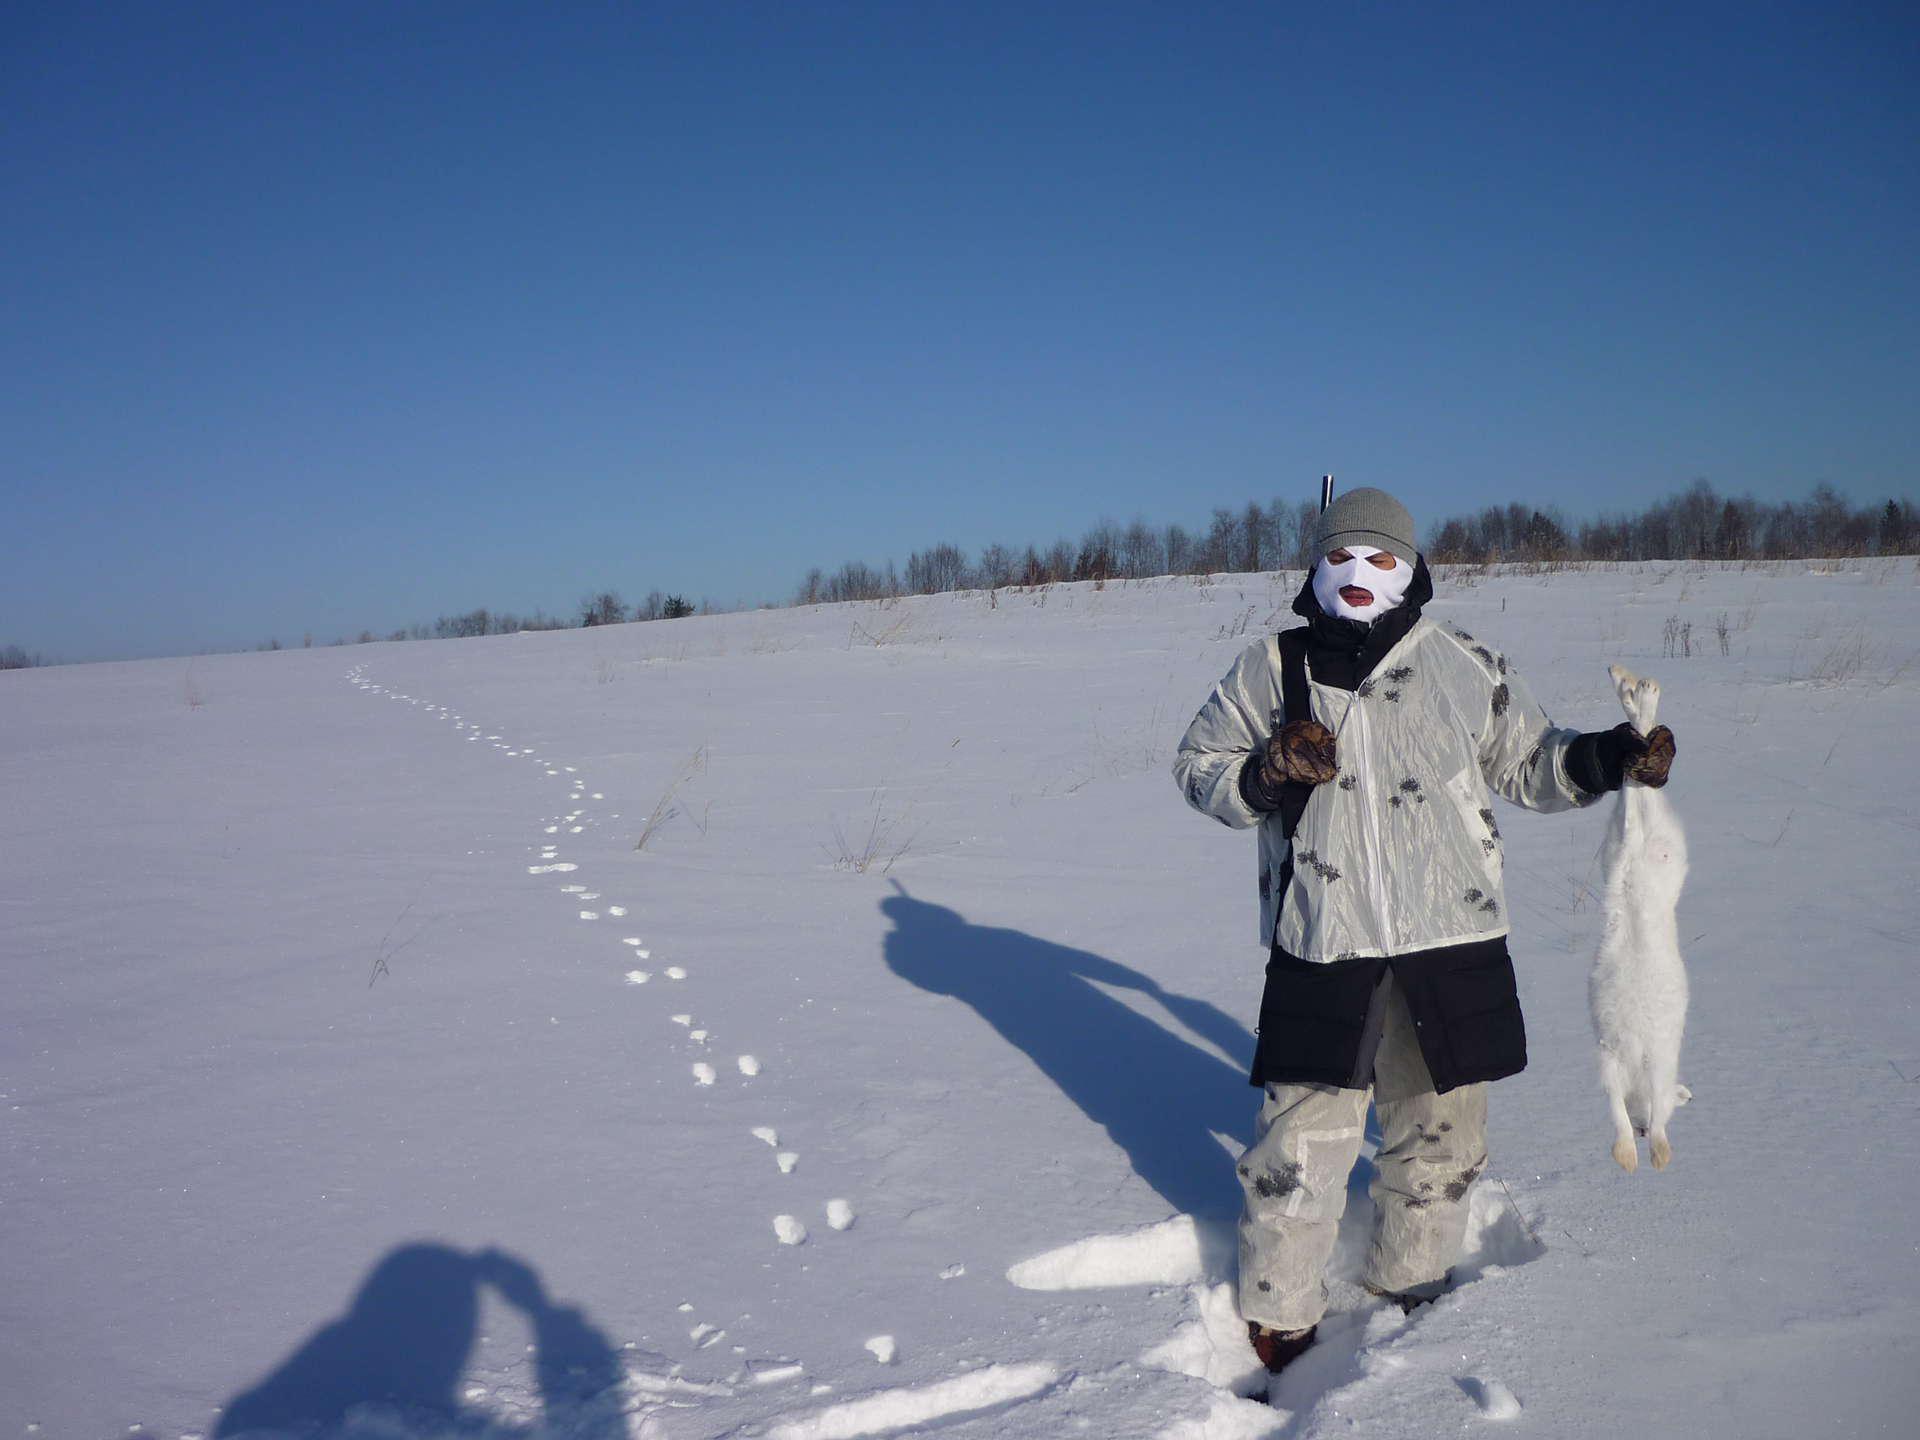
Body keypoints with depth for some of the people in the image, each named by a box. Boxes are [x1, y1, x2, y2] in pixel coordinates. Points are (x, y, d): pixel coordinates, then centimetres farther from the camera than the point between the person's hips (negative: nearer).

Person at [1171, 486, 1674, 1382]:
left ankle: (1409, 1290, 39)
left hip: (1450, 942, 2)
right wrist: (1266, 773, -12)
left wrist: (1606, 759, -4)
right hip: (1322, 946, -2)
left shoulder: (1466, 666, 7)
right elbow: (1197, 768, 7)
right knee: (1301, 1139, 0)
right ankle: (1278, 1320, 21)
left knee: (1439, 1135, 14)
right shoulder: (1270, 669, 4)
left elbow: (1525, 763, 14)